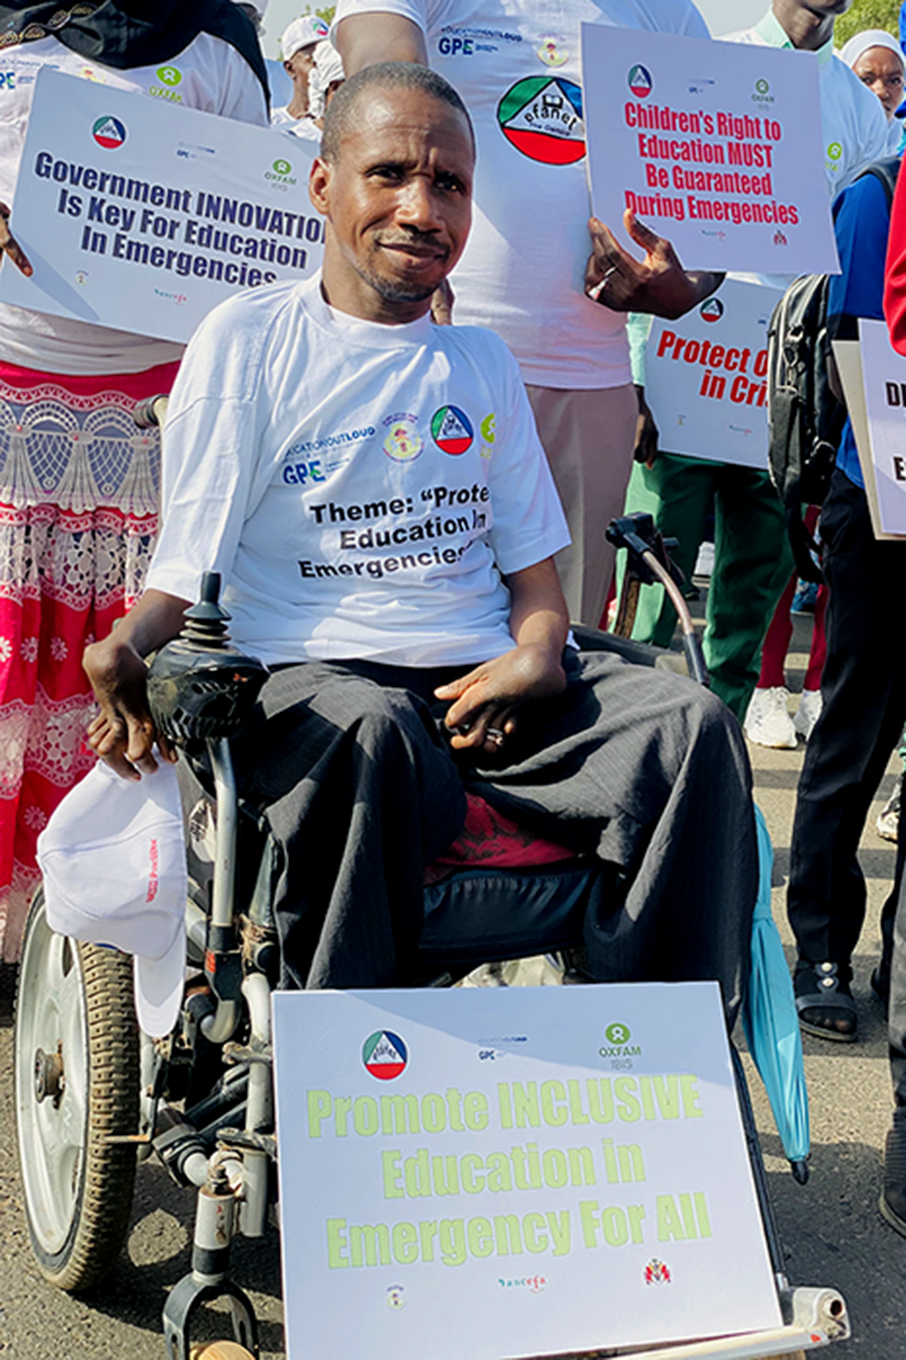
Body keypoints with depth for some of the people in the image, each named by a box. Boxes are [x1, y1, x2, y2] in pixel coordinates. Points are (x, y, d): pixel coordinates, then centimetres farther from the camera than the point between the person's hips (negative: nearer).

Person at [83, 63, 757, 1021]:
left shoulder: (483, 363, 20)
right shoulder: (245, 341, 6)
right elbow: (189, 566, 0)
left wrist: (538, 650, -5)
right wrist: (125, 650, -23)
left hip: (481, 678, 5)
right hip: (311, 677, -4)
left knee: (693, 727, -20)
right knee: (371, 738, -40)